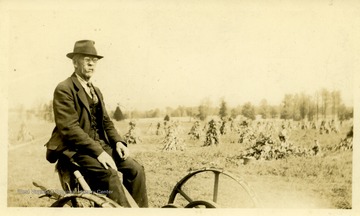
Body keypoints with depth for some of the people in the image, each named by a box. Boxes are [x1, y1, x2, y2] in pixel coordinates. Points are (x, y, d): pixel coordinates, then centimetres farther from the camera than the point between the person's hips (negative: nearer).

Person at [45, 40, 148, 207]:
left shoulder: (96, 91, 18)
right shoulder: (64, 89, -9)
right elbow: (69, 128, -19)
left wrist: (118, 141, -4)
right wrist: (98, 151, -25)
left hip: (100, 144, 8)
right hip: (76, 149, -7)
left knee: (135, 169, -11)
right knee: (109, 174, -31)